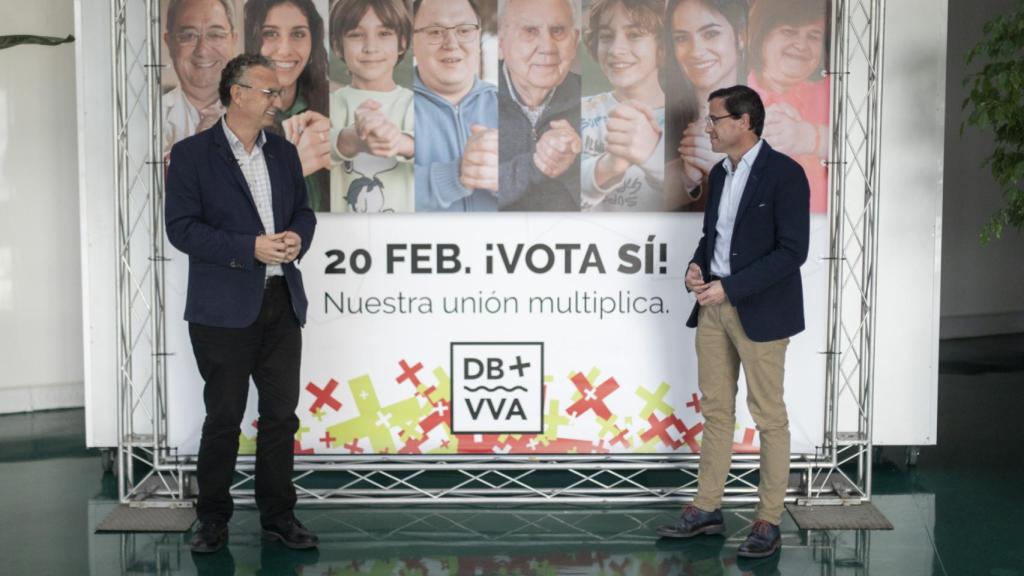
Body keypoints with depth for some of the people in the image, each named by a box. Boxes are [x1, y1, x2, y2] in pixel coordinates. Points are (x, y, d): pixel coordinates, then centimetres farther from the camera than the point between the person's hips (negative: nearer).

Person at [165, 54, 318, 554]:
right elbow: (181, 228, -11)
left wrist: (297, 237, -7)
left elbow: (304, 211, 17)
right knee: (223, 417, 4)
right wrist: (250, 248, -19)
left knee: (282, 414, 9)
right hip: (224, 309, -5)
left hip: (281, 302, 5)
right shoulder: (192, 154, -5)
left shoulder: (284, 152, 12)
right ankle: (213, 520, 19)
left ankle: (278, 515, 22)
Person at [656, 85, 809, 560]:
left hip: (760, 311, -7)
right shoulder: (719, 173, 11)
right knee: (715, 411, 13)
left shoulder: (784, 173, -12)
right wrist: (697, 266, -2)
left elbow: (792, 250, -17)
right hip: (714, 306, 7)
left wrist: (730, 288, -21)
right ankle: (706, 509, 22)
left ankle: (768, 521, 12)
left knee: (768, 417, 3)